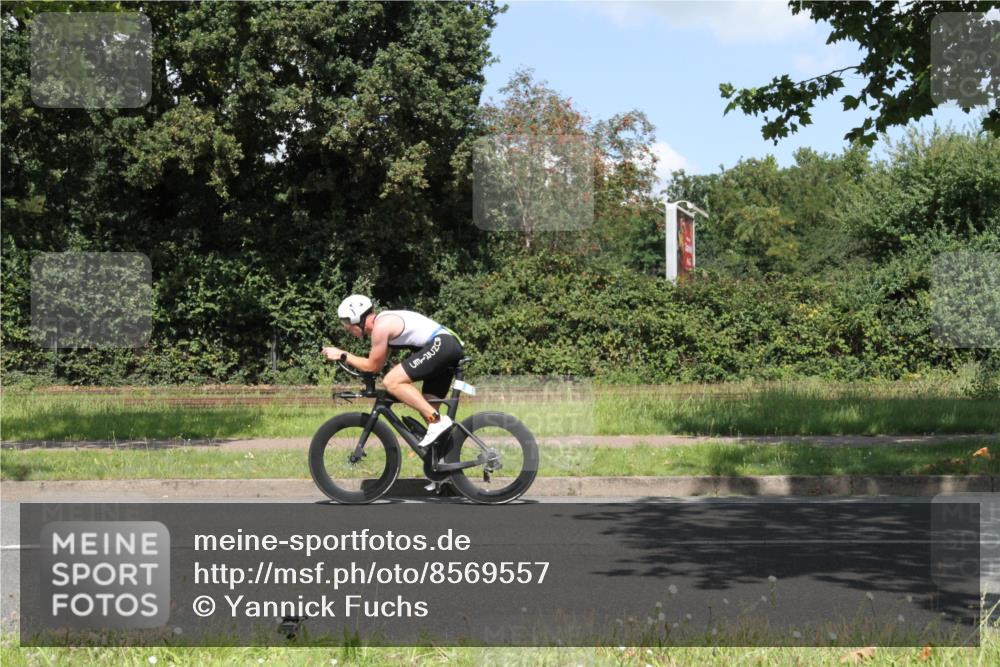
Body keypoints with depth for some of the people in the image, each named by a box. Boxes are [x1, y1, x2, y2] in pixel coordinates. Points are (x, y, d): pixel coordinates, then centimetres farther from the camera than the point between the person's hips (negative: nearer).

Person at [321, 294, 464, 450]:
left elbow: (373, 366, -3)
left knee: (391, 382, -16)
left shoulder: (381, 326, -10)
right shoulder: (385, 320, 19)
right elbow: (379, 363, 25)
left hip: (440, 345, -10)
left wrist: (343, 355, 3)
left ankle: (438, 421, -19)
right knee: (425, 408, 12)